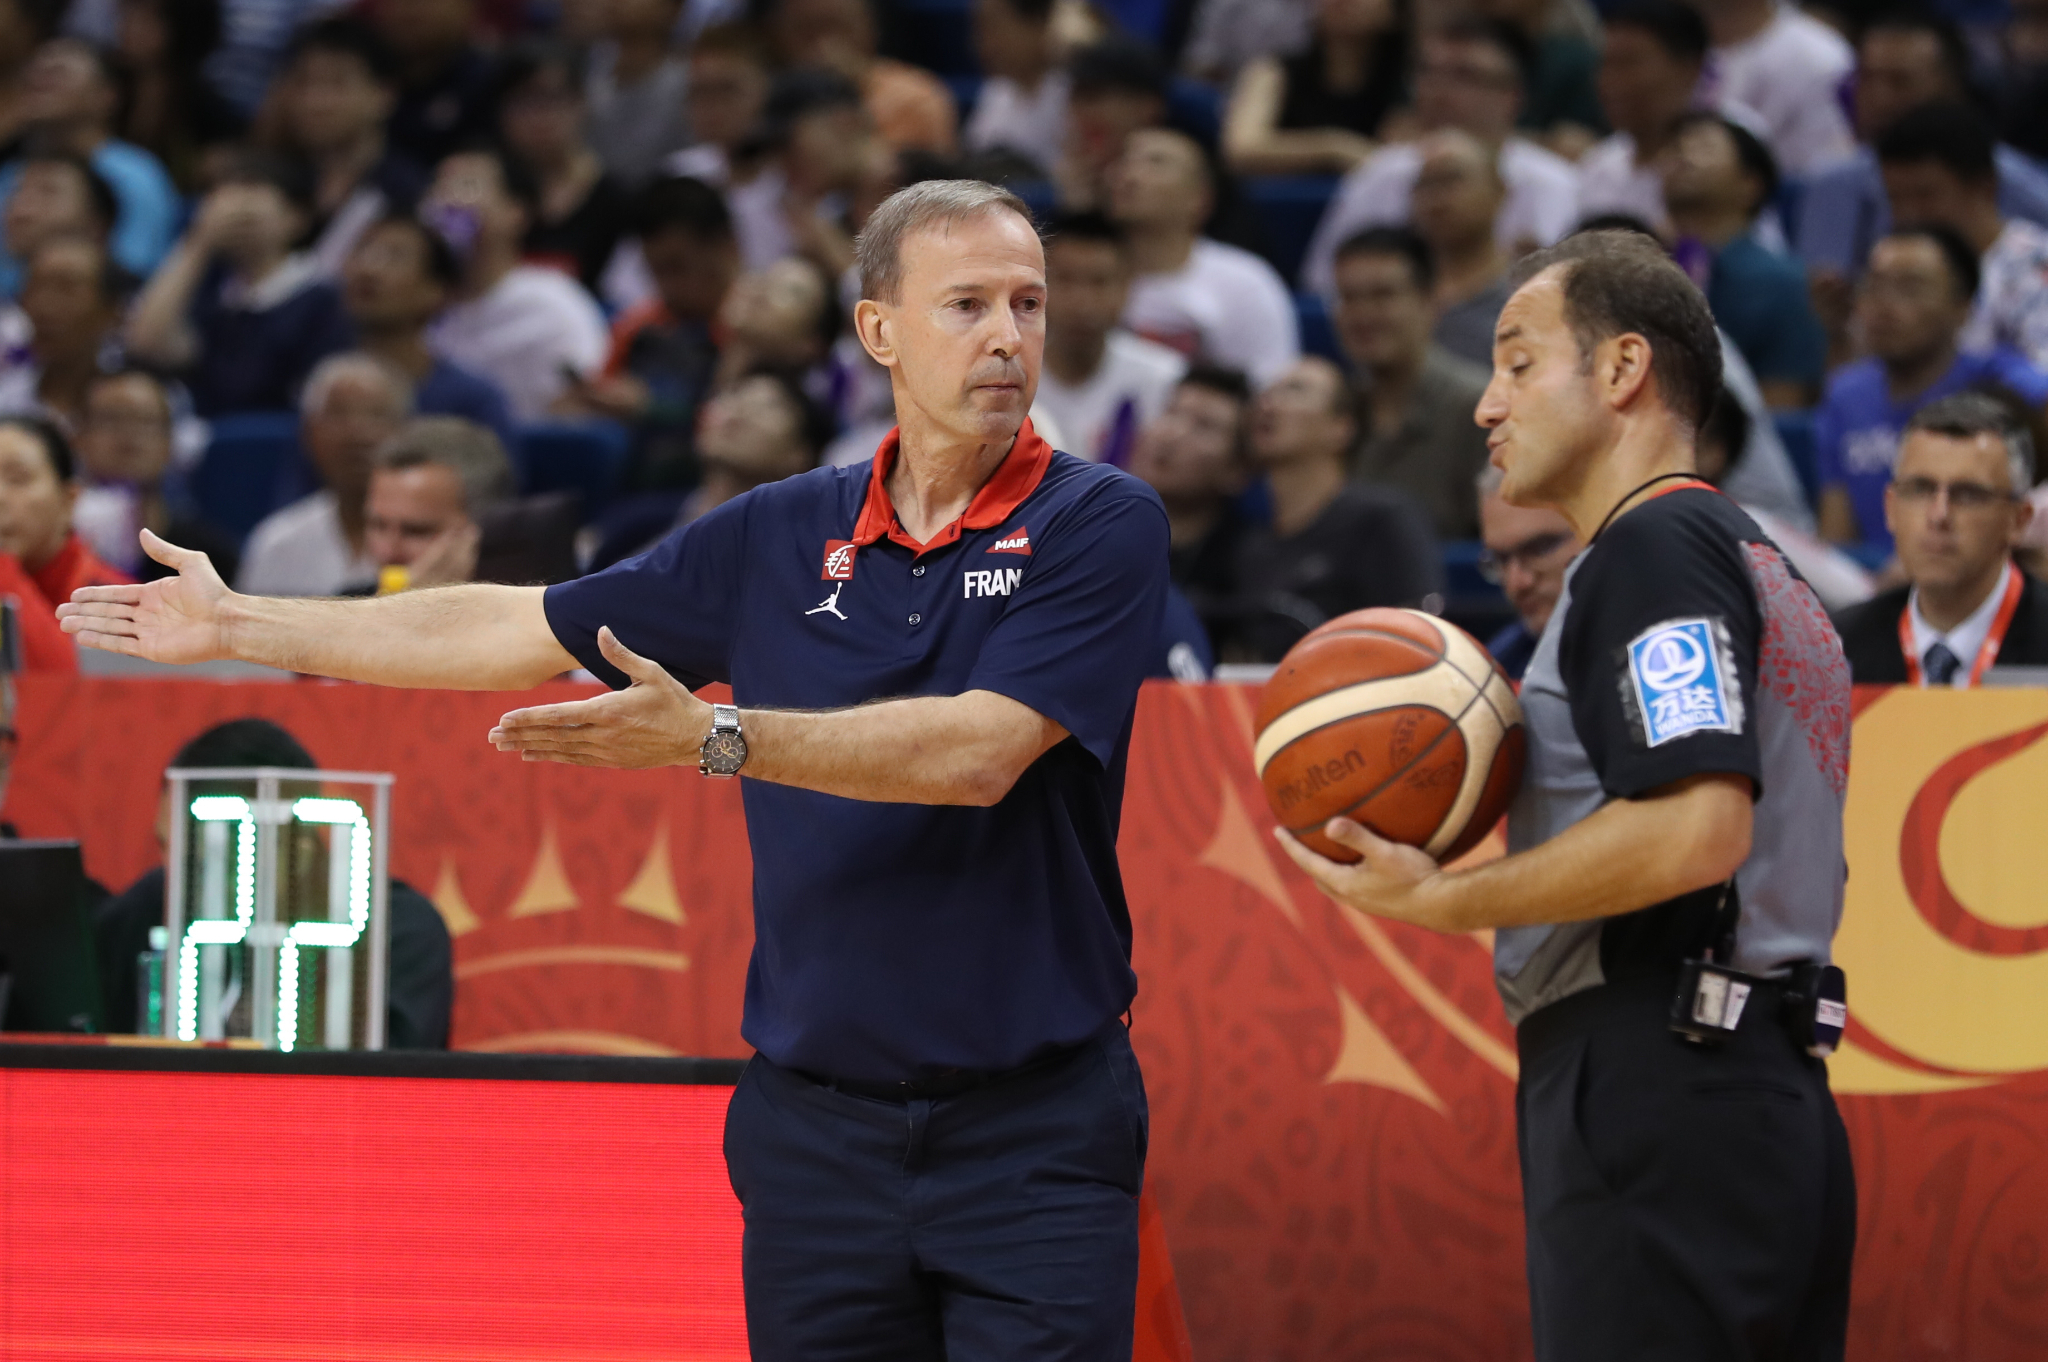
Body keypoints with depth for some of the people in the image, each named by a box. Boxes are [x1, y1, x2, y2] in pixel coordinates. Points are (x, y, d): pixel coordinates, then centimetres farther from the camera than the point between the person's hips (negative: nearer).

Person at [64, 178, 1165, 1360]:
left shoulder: (1100, 527, -5)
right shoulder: (785, 535, 10)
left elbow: (977, 753, -18)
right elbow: (520, 630, 19)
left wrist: (713, 737, -25)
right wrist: (236, 625, 24)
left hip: (1031, 1132, -4)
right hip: (817, 1125, 4)